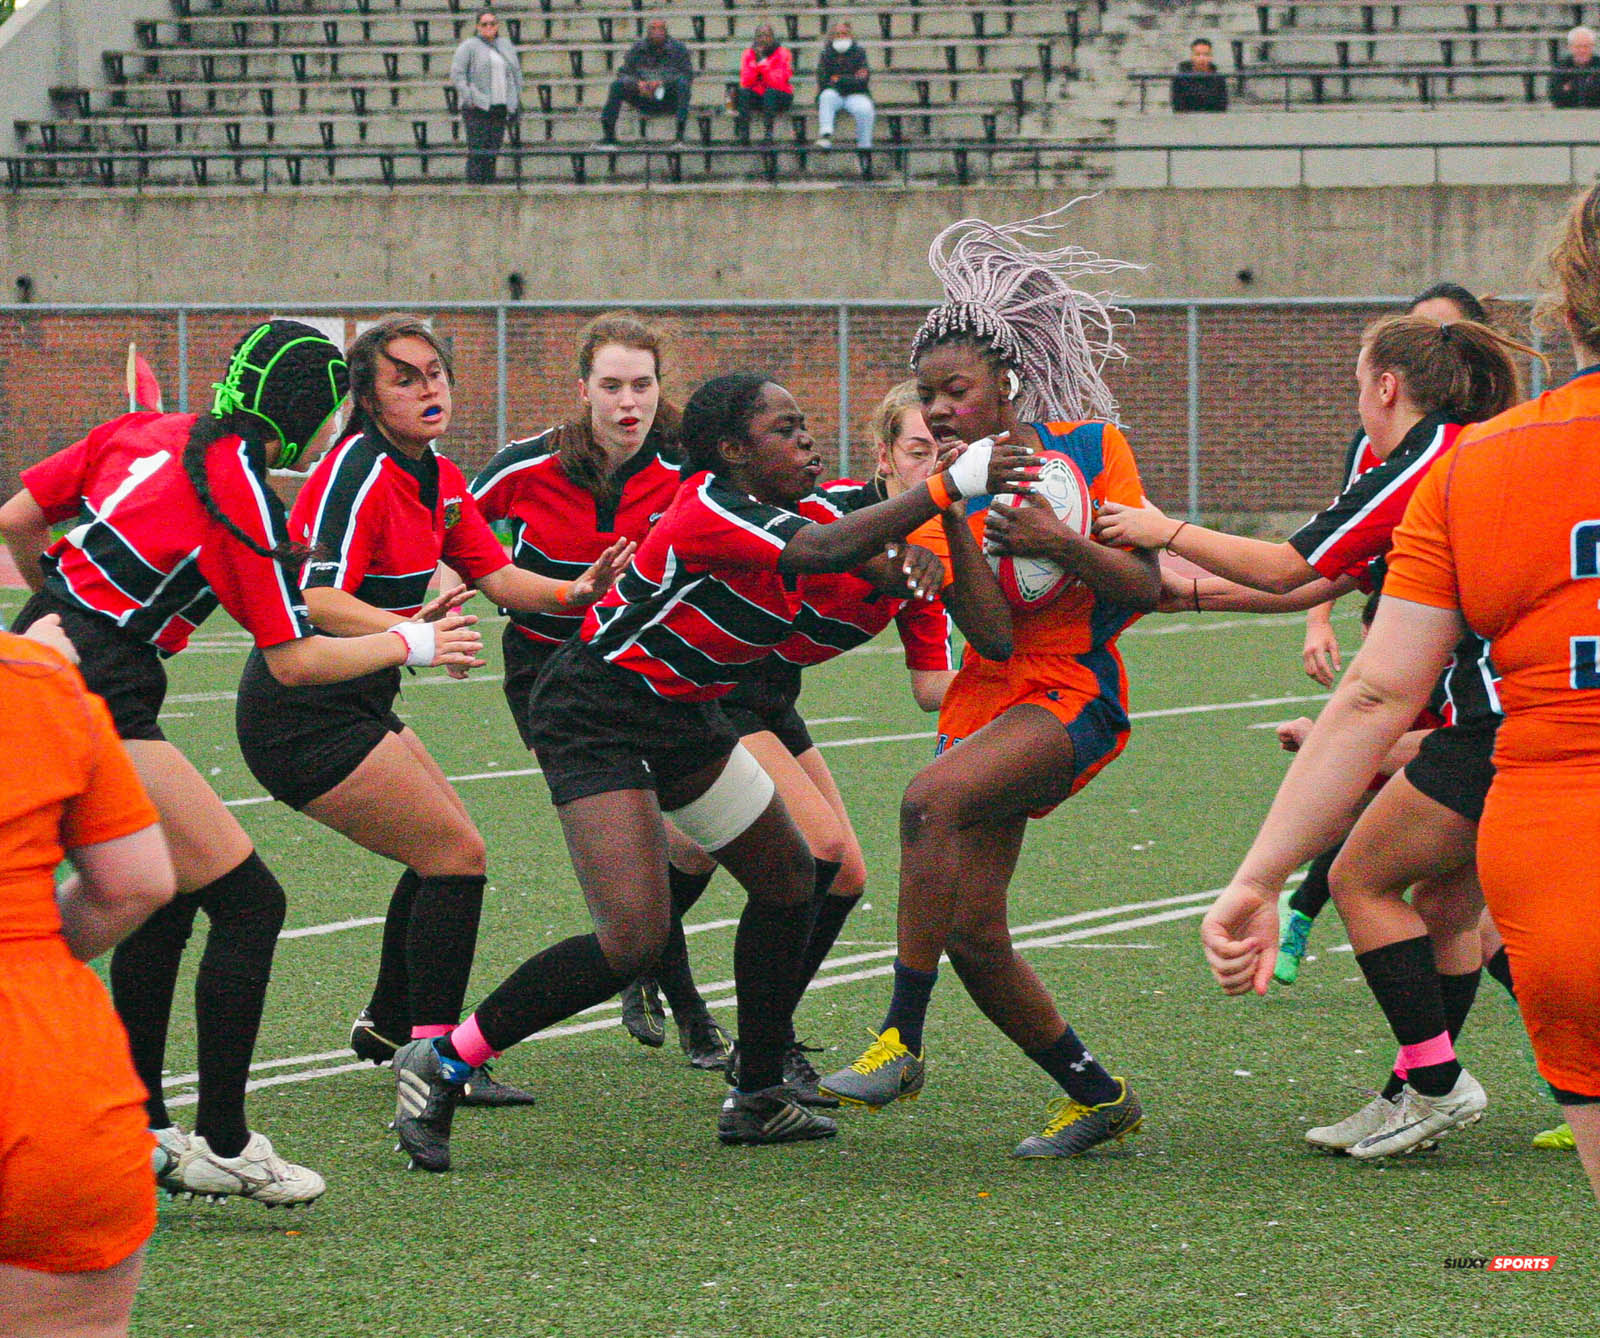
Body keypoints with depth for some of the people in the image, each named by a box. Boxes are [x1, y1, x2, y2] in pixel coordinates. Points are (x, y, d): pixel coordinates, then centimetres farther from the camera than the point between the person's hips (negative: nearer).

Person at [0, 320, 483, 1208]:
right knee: (247, 900, -4)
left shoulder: (141, 434, 10)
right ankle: (222, 1147, -3)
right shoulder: (241, 498, -10)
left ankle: (140, 1129, 24)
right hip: (102, 711, -9)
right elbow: (293, 660, -6)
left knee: (168, 899, 19)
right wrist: (410, 645, 5)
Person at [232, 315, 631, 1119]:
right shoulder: (358, 473, -19)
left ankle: (386, 1024, 35)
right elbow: (317, 599, -30)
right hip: (305, 716, -10)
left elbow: (496, 576, 8)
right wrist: (409, 633, -45)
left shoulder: (439, 480, 9)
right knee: (456, 853, -11)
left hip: (354, 707, 10)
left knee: (444, 849, 20)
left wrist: (571, 594, -11)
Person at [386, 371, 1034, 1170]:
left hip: (677, 716, 11)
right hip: (593, 720, -11)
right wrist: (947, 486, -43)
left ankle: (757, 1100, 26)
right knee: (633, 938, -20)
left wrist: (900, 557, -19)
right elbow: (829, 551, -39)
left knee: (787, 877, 14)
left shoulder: (772, 513, 3)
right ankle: (440, 1065, -8)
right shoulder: (711, 512, -26)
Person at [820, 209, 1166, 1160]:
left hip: (1076, 695, -6)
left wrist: (1058, 540, -22)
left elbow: (1146, 588, -7)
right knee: (971, 932, -2)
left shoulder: (1089, 445, -2)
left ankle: (902, 1041, -31)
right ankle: (1097, 1096, 18)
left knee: (932, 797, -33)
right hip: (989, 699, 6)